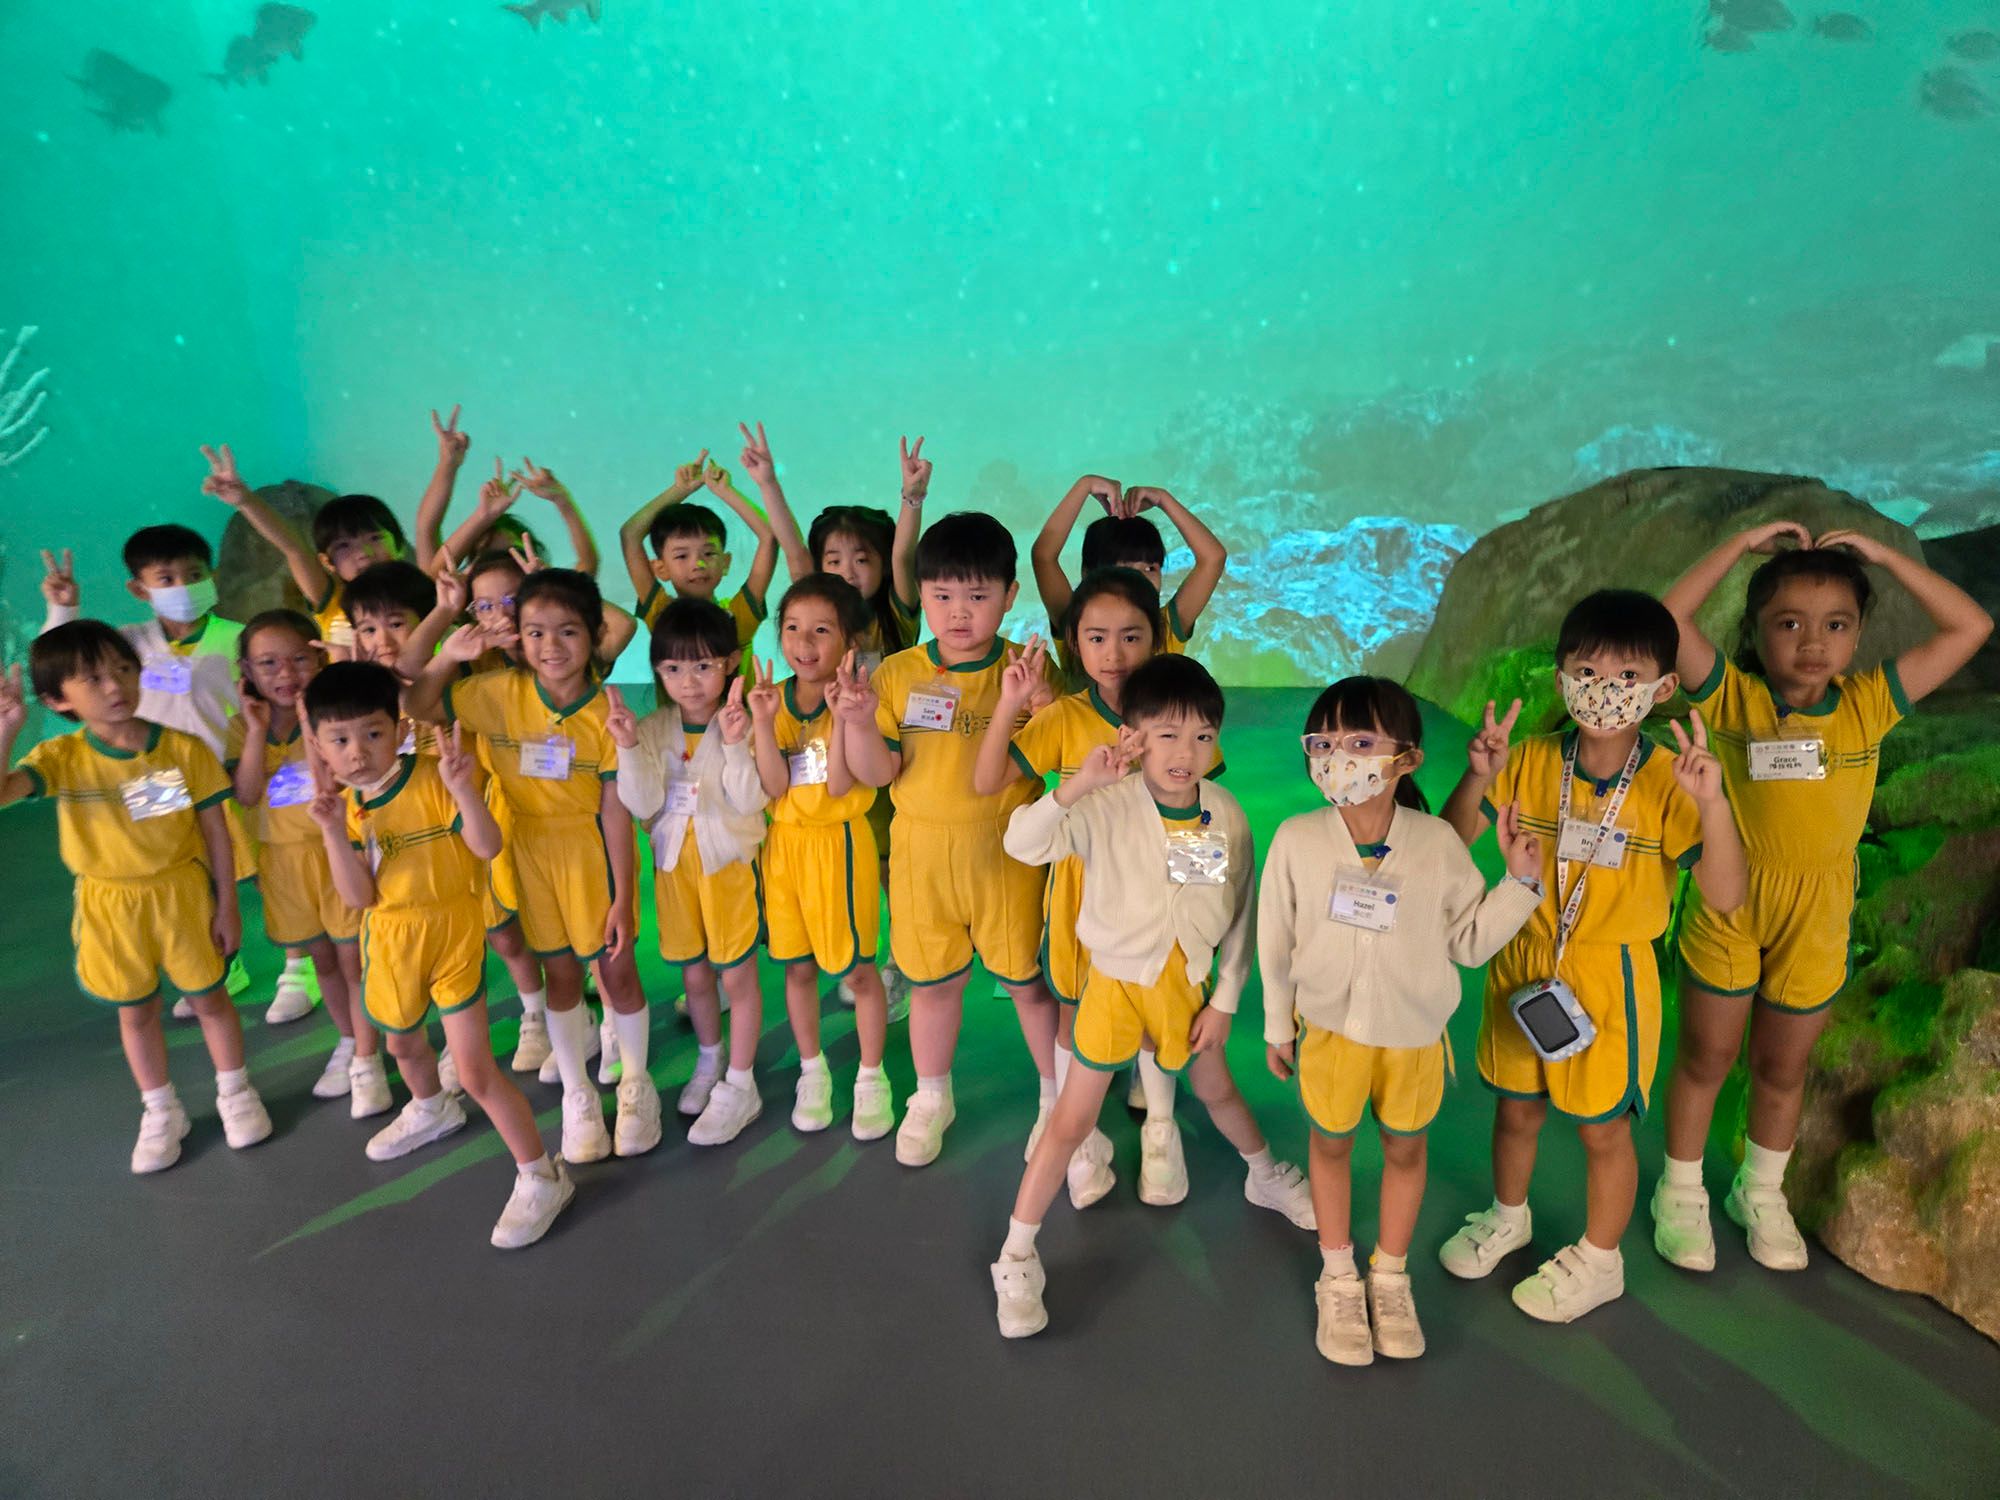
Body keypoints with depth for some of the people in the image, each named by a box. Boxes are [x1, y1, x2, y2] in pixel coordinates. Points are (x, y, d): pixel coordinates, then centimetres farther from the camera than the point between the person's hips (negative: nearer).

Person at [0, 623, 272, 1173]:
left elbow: (216, 832, -7)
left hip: (184, 895, -1)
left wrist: (227, 905, -5)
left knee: (209, 999, 13)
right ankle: (160, 1111, 35)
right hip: (111, 906, 2)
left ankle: (234, 1092, 34)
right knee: (135, 1011, 16)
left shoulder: (186, 749, -13)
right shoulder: (60, 759, -11)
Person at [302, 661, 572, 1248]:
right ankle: (430, 1110, 63)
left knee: (475, 1070, -9)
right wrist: (333, 830, -25)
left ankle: (540, 1176, 5)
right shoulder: (347, 805, -5)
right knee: (403, 1044, 31)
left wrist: (463, 789, -44)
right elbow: (359, 897, -13)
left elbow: (488, 846, -30)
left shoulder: (432, 778, -20)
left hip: (452, 935, -6)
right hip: (390, 942, 6)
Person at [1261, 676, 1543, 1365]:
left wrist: (1520, 880, -14)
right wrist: (1277, 1027, 4)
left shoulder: (1438, 842, -13)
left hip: (1414, 1031, 1)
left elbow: (1470, 940, -4)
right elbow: (1276, 941, -4)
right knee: (1331, 1142, 16)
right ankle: (1339, 1278, 38)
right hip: (1329, 1024, 0)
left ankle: (1390, 1276, 41)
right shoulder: (1296, 839, -15)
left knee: (1404, 1147, 18)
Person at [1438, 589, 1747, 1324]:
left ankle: (1599, 1260, 39)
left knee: (1604, 1127, 15)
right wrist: (1477, 778, -26)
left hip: (1610, 976, -2)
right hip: (1522, 963, 3)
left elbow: (1724, 895, -21)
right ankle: (1507, 1215, 48)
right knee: (1517, 1107, 21)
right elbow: (1452, 841, -8)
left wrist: (1711, 802, -35)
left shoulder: (1668, 782, -15)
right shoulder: (1532, 761, -9)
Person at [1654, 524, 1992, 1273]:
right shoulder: (1735, 698, -13)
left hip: (1817, 918, 3)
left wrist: (1886, 556, -7)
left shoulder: (1869, 703, -5)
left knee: (1783, 1068, 19)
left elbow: (1972, 628, -5)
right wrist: (1740, 544, -18)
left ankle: (1761, 1194, 40)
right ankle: (1680, 1193, 30)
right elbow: (1670, 621, -24)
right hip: (1728, 906, -3)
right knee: (1705, 1058, 12)